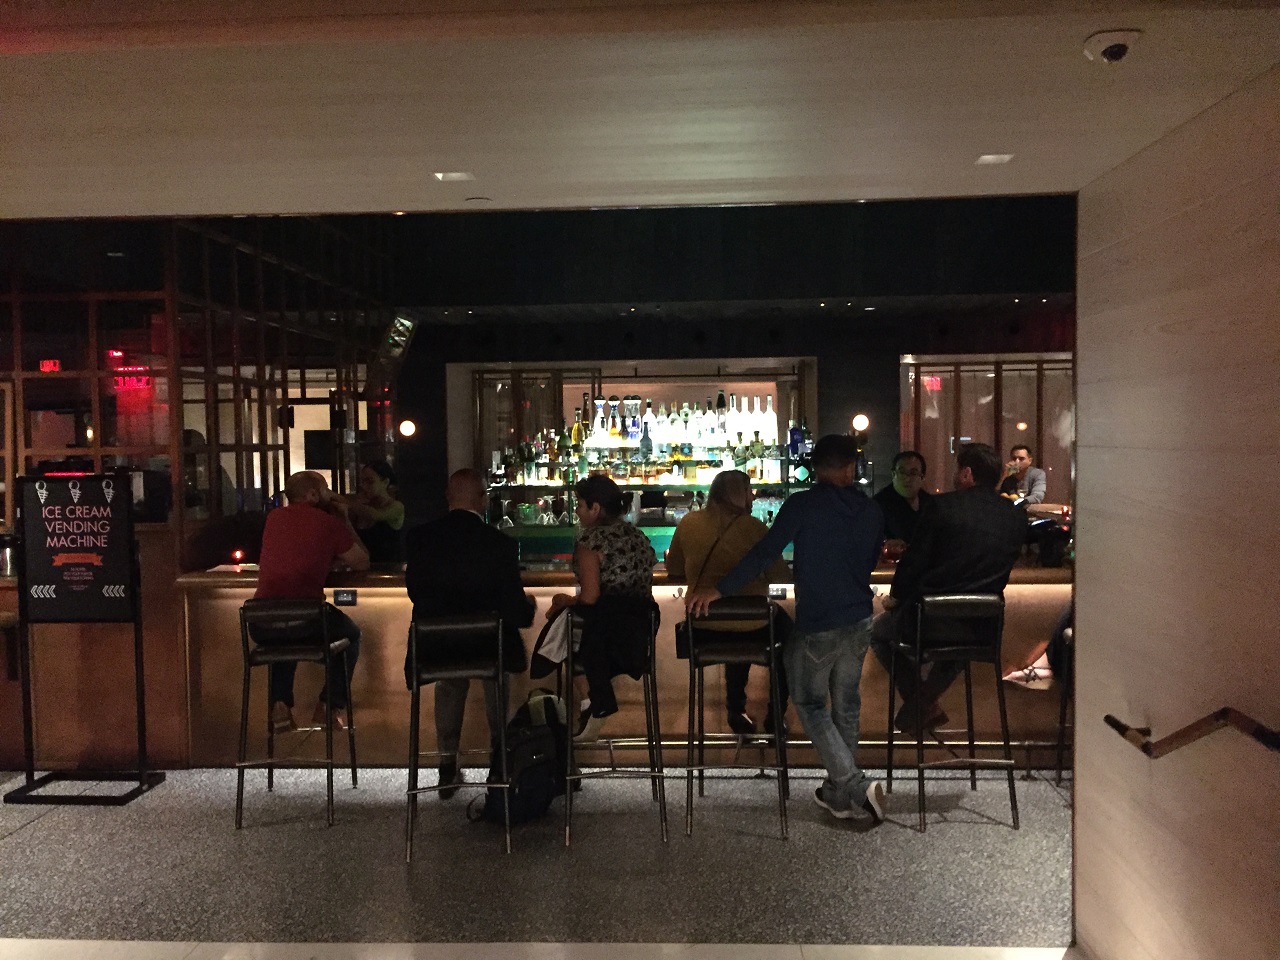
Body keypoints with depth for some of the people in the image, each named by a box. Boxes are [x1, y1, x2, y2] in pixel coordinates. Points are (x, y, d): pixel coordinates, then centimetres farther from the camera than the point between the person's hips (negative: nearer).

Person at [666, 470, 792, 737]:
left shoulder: (688, 522, -3)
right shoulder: (752, 527, -16)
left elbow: (674, 570, 7)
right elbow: (782, 576, -11)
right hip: (750, 621, -5)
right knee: (785, 632, 27)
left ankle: (737, 712, 42)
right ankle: (775, 717, 31)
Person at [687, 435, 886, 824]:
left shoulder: (802, 505, -11)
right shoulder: (871, 510, 4)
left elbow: (763, 553, -16)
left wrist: (719, 590, -12)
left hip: (816, 625, -5)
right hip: (858, 620, 5)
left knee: (810, 704, 10)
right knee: (846, 705, 17)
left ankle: (855, 785, -1)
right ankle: (840, 792, 27)